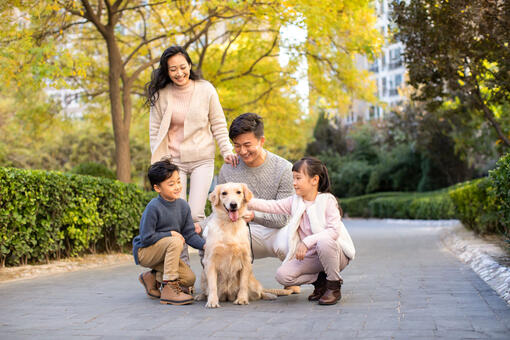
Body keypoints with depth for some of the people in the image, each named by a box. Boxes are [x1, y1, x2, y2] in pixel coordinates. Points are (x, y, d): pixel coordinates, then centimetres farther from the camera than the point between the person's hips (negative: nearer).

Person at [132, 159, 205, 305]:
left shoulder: (183, 205, -3)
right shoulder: (153, 207, -23)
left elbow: (189, 234, -2)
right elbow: (146, 238, -22)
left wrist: (205, 245, -19)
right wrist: (170, 234, -18)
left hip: (163, 251, 7)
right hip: (144, 251, -7)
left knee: (189, 279, -8)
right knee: (175, 242, -33)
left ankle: (153, 277, 16)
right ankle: (169, 289, -25)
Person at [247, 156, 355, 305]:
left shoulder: (327, 200, -13)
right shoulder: (295, 202, 3)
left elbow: (334, 230, -24)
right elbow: (271, 206, -5)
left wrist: (307, 242, -31)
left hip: (336, 253, -5)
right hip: (311, 257, 5)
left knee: (324, 241, -39)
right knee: (282, 275, -17)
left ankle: (334, 286, -15)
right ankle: (320, 280, 7)